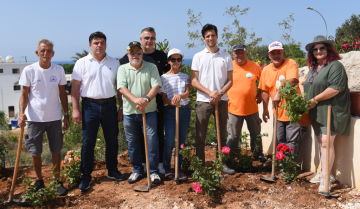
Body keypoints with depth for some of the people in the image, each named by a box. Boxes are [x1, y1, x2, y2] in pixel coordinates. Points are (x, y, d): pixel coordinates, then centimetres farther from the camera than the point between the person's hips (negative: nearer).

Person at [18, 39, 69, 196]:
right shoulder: (29, 70, -5)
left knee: (56, 151, 8)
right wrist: (21, 114, -15)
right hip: (35, 118, -1)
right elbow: (24, 95, -2)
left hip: (55, 118, 1)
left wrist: (66, 115, 7)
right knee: (35, 152, 8)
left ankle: (57, 181, 22)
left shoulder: (59, 70, 0)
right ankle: (39, 181, 28)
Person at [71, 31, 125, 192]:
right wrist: (75, 109, -8)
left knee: (112, 140, 10)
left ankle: (112, 171, 26)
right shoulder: (82, 63, 2)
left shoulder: (114, 63, 9)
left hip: (109, 105, 3)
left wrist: (121, 108, 6)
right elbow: (75, 87, -1)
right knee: (88, 142, 1)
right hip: (90, 106, -2)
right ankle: (86, 176, 11)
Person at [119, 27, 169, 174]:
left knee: (159, 132, 6)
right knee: (140, 134, 7)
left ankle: (160, 162, 16)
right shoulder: (130, 56, 1)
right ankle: (143, 163, 19)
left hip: (157, 100, 1)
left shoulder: (161, 56, 7)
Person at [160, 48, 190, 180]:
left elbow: (187, 93, -3)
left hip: (184, 110, 3)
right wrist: (172, 102, -24)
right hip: (170, 111, -3)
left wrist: (180, 95, -26)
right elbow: (164, 97, -3)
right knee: (169, 142, -7)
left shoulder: (185, 77, 11)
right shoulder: (164, 78, 2)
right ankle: (167, 169, 11)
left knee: (181, 142, 7)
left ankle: (179, 169, 17)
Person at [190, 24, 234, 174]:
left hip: (222, 100, 2)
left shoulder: (226, 57, 7)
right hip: (203, 101, -2)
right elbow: (194, 81, -2)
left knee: (222, 134, 9)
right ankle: (200, 165, 11)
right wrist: (210, 92, -14)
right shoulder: (198, 57, 4)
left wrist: (219, 93, -11)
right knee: (200, 136, 2)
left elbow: (230, 80, 6)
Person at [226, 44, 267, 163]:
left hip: (252, 107, 2)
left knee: (256, 134, 16)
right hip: (234, 108, -2)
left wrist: (260, 94, 5)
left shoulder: (255, 66, 1)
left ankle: (258, 155, 36)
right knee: (233, 136, 7)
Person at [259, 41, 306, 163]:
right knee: (280, 141, 15)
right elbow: (265, 91, 13)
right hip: (278, 113, 6)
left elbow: (292, 81, -28)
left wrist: (279, 93, -40)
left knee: (292, 142, 0)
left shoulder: (290, 64, -10)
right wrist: (265, 109, 15)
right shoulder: (266, 70, 6)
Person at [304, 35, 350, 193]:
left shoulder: (335, 65, -10)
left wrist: (315, 100, -17)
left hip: (330, 112, -8)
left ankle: (325, 178, -2)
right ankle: (324, 172, 22)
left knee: (326, 143, -9)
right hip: (316, 113, 8)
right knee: (321, 143, 12)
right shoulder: (313, 68, 16)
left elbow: (336, 87, -21)